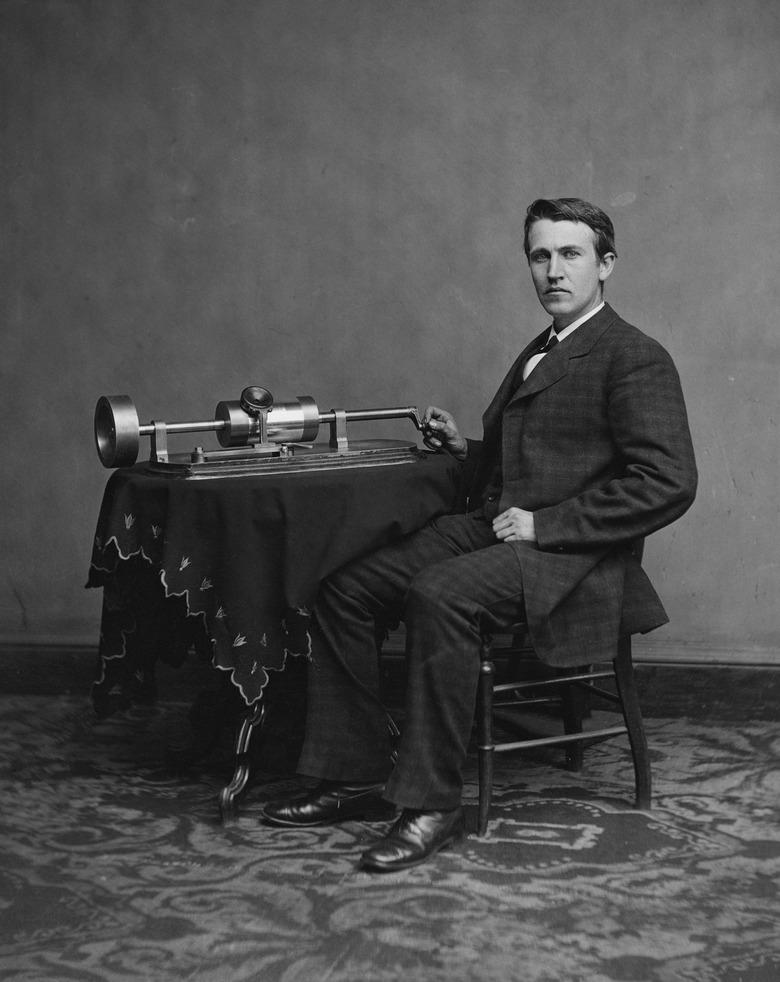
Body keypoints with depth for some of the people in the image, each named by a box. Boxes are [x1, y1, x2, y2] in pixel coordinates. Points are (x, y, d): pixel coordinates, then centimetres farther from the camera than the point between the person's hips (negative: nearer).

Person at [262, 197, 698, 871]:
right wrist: (463, 449, 13)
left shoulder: (637, 360, -6)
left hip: (569, 556, -9)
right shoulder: (538, 356, 23)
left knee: (439, 594, -34)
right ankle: (357, 777, 2)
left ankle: (433, 803, -24)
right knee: (345, 590, -5)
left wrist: (543, 524, -18)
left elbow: (667, 484, -17)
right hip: (491, 530, 9)